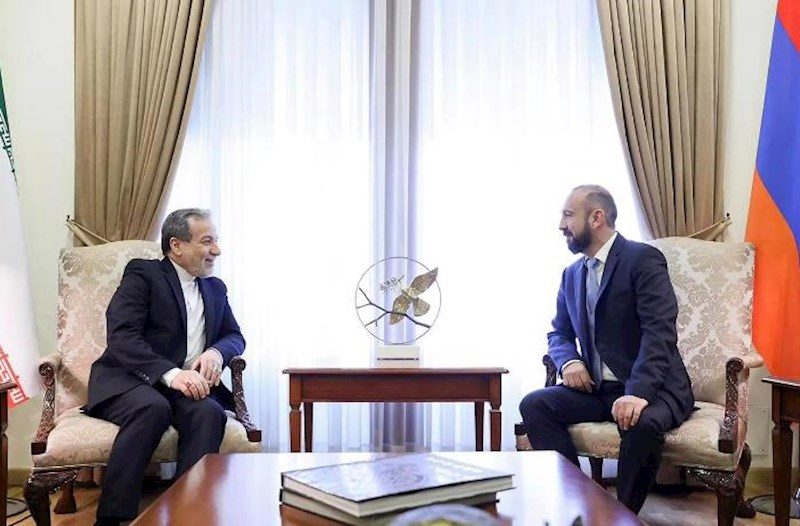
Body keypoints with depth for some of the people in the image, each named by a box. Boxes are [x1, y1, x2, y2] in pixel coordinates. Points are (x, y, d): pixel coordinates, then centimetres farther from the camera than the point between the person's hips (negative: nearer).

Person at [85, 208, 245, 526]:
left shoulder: (216, 288, 20)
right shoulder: (142, 274, 0)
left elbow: (235, 336, 19)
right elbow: (121, 336, -13)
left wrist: (217, 352, -8)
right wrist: (171, 374, -29)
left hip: (188, 384, 4)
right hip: (129, 381, -4)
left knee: (209, 412, -30)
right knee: (153, 407, -38)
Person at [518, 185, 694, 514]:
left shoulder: (643, 259, -10)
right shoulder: (572, 274, 13)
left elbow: (660, 332, -20)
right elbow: (559, 333, 18)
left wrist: (639, 392, -34)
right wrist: (568, 361, -7)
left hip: (652, 389, -6)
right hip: (598, 388, 6)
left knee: (642, 423, -37)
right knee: (534, 404, -16)